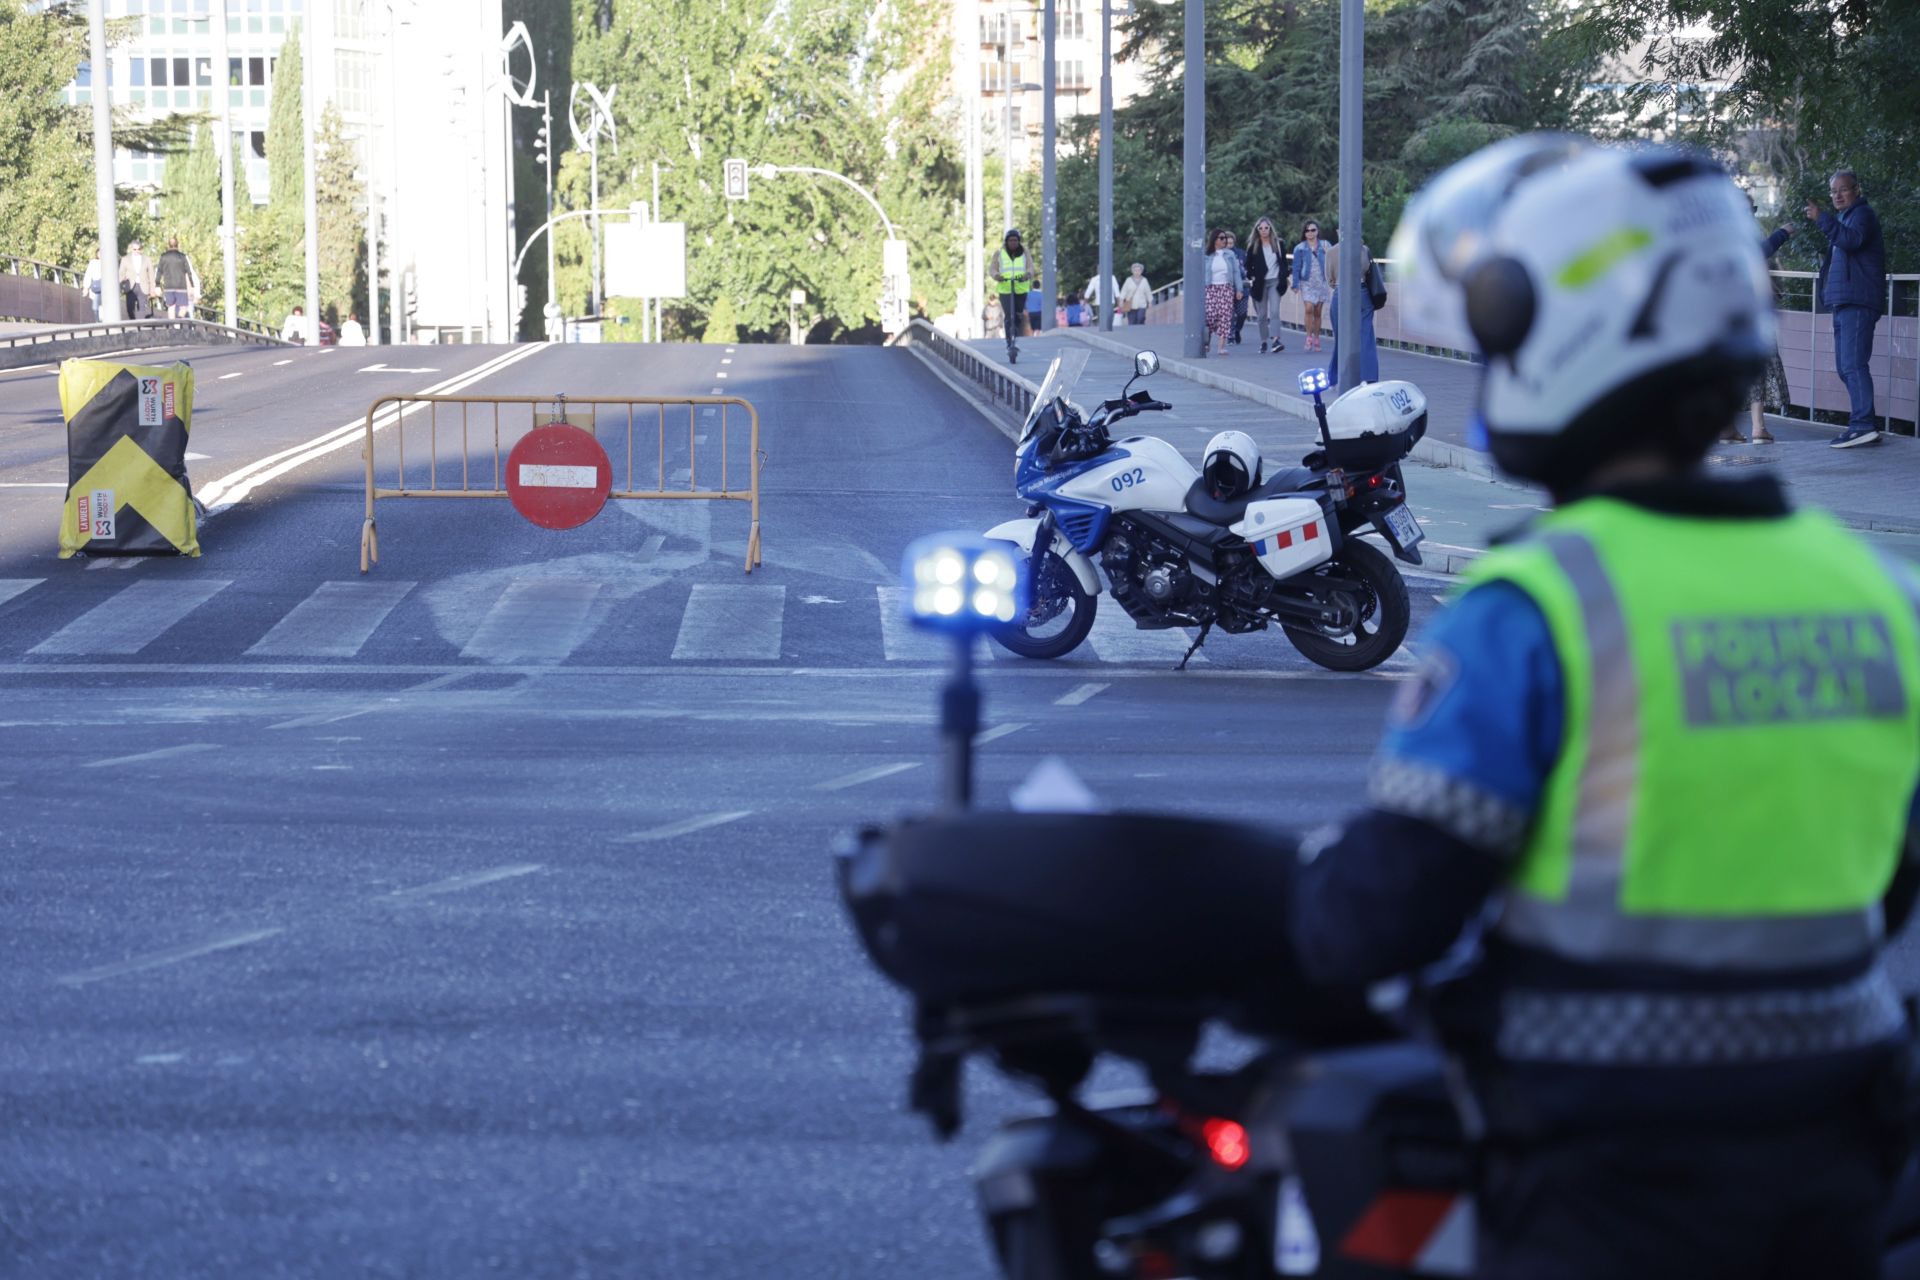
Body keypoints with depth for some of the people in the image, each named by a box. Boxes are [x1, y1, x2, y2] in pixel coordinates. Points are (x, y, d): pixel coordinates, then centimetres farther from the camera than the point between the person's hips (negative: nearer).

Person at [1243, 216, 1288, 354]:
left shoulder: (1278, 244, 5)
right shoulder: (1253, 246, 3)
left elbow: (1284, 263, 10)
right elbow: (1248, 265, 7)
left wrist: (1283, 278, -1)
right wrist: (1251, 277, -8)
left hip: (1274, 282, -1)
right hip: (1259, 283, 1)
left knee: (1274, 311, -16)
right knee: (1262, 315, 5)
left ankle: (1275, 340, -27)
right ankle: (1264, 342, 14)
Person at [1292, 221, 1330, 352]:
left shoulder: (1324, 246, 8)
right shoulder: (1300, 248, 4)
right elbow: (1296, 267, 4)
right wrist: (1295, 284, -2)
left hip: (1321, 282, 2)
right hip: (1307, 283, -2)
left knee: (1317, 312, 6)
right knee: (1309, 309, -18)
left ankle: (1316, 340, 14)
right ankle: (1309, 337, -9)